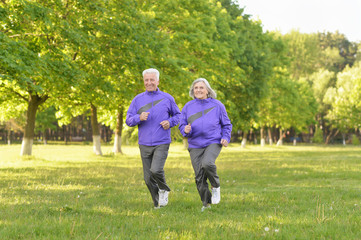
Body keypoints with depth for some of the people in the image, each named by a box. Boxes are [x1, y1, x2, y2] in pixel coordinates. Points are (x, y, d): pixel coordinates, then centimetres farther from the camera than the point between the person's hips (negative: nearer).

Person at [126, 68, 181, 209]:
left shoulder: (167, 98, 4)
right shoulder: (138, 99, 7)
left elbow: (177, 115, 15)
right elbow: (128, 120, 4)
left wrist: (170, 122, -6)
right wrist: (139, 118, -16)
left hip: (162, 143, -3)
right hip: (144, 144, 3)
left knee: (156, 170, -23)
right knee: (148, 178, 4)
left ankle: (164, 189, 8)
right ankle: (157, 205, 21)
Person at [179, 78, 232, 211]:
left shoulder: (217, 105, 4)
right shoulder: (188, 107, 7)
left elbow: (226, 124, 12)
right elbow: (182, 126, 11)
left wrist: (226, 138, -6)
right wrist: (186, 130, -13)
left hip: (213, 143, -3)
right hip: (195, 146, 3)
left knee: (207, 164, -30)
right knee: (199, 177, 0)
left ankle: (216, 186, -3)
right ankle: (206, 203, 16)